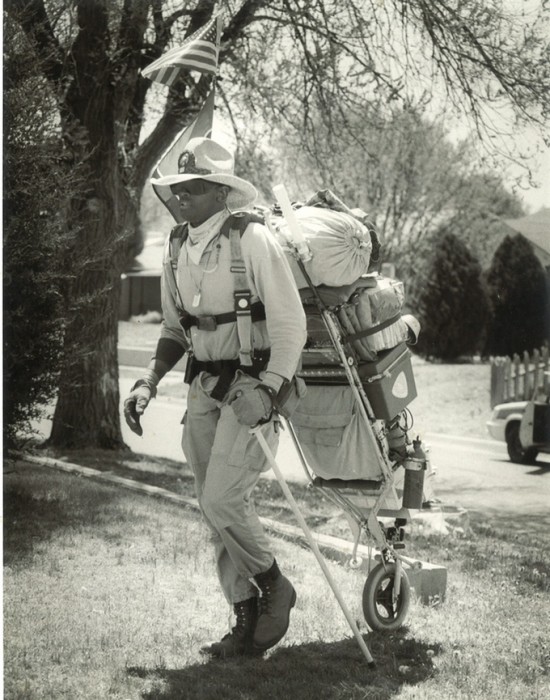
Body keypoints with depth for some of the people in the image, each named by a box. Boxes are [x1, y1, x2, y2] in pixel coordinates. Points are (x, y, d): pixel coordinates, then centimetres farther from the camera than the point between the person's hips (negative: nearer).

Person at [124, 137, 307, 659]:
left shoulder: (252, 240, -14)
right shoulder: (177, 248, 7)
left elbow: (290, 324, -15)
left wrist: (267, 390, -24)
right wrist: (148, 383, 5)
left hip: (252, 385, -7)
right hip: (204, 387, 7)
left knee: (223, 500, -16)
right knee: (214, 509, 8)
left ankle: (274, 587, 10)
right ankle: (246, 622, 19)